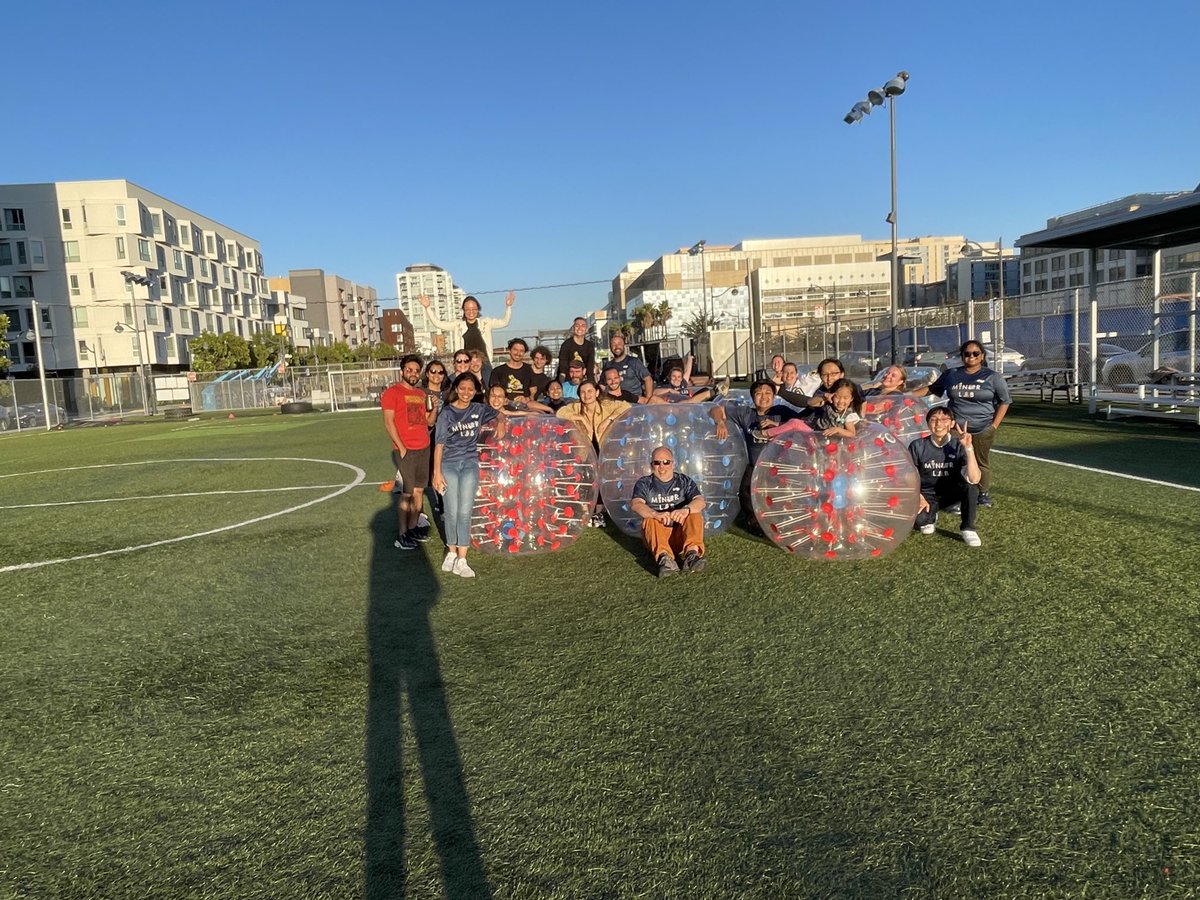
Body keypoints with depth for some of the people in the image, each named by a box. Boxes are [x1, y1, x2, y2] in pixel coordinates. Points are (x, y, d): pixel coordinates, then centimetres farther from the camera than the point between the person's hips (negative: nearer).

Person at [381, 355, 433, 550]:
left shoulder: (422, 394, 16)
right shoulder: (392, 392, -5)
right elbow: (388, 422, -11)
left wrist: (434, 408, 0)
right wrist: (401, 447, -16)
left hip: (424, 448, 7)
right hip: (405, 451, -7)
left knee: (419, 490, 9)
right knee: (406, 493, -5)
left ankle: (413, 528, 19)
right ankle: (402, 536, 0)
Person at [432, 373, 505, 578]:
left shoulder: (479, 410, 6)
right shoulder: (446, 412, -1)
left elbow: (497, 417, 23)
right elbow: (439, 444, -3)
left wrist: (500, 424, -3)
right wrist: (437, 472, -8)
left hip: (470, 465, 1)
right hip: (449, 465, -1)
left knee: (464, 513, -4)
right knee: (452, 513, 1)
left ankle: (461, 561, -2)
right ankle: (452, 553, 21)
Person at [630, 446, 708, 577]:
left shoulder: (684, 481, 11)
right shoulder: (644, 483, 8)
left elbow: (700, 501, -9)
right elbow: (635, 504, -13)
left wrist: (686, 509, -33)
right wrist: (656, 514, -35)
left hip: (682, 533, 1)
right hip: (656, 532, -1)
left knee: (696, 515, -24)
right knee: (650, 520, -29)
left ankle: (692, 552, -47)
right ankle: (664, 557, -52)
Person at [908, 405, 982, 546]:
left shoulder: (959, 446, -13)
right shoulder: (918, 446, -11)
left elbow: (974, 479, -29)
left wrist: (968, 448, -33)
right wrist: (919, 497, -17)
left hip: (952, 493, 0)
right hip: (927, 495, 0)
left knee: (971, 484, -32)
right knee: (919, 518, -33)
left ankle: (968, 529, -13)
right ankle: (930, 517, 8)